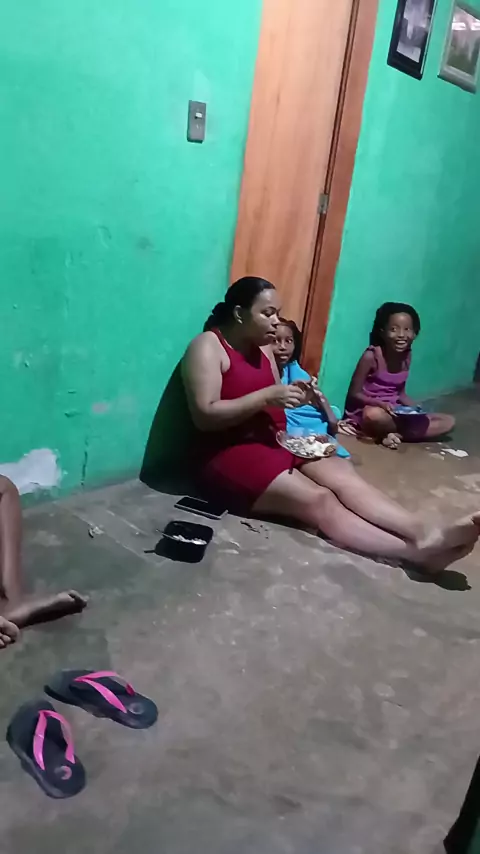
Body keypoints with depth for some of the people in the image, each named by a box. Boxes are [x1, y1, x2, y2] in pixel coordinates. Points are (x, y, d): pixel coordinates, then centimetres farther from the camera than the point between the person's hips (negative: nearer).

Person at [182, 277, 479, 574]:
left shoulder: (262, 348, 15)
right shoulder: (208, 347, -9)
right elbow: (205, 416, -19)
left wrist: (295, 396, -6)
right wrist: (267, 396, -23)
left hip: (277, 441, 8)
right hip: (231, 452, -7)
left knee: (346, 478, -19)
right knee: (319, 501, -26)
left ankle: (427, 536, -35)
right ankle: (418, 551, -37)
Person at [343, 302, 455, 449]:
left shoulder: (407, 357, 3)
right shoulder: (371, 356, -15)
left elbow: (400, 393, 13)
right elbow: (354, 394, -13)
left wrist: (415, 409, -6)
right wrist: (381, 404, -28)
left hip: (393, 412, 7)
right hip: (366, 413, -7)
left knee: (449, 421, 0)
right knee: (375, 415, -44)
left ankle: (393, 435, -16)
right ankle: (412, 432, -13)